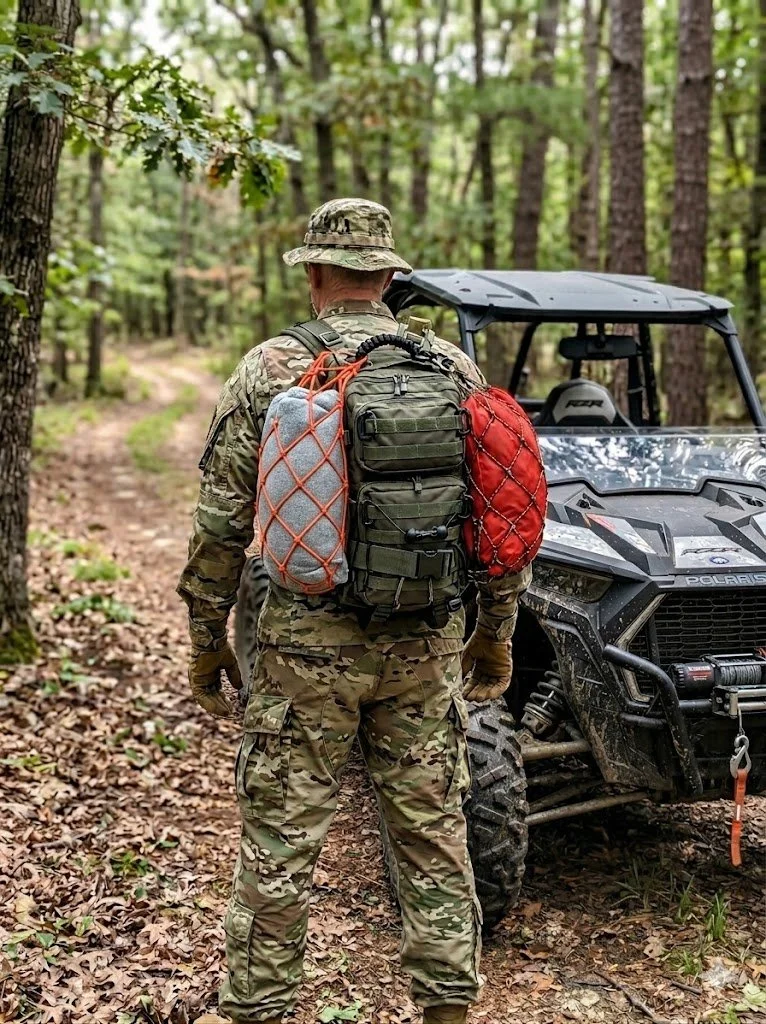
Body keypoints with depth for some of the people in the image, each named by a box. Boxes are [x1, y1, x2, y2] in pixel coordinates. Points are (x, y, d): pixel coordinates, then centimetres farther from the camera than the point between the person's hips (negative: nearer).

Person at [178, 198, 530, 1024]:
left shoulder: (269, 371, -6)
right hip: (428, 643, 3)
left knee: (281, 842, 9)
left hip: (308, 643, -2)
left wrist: (207, 643, 6)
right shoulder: (455, 370, 2)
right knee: (433, 832, 15)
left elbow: (220, 527, -5)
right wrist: (495, 638, 15)